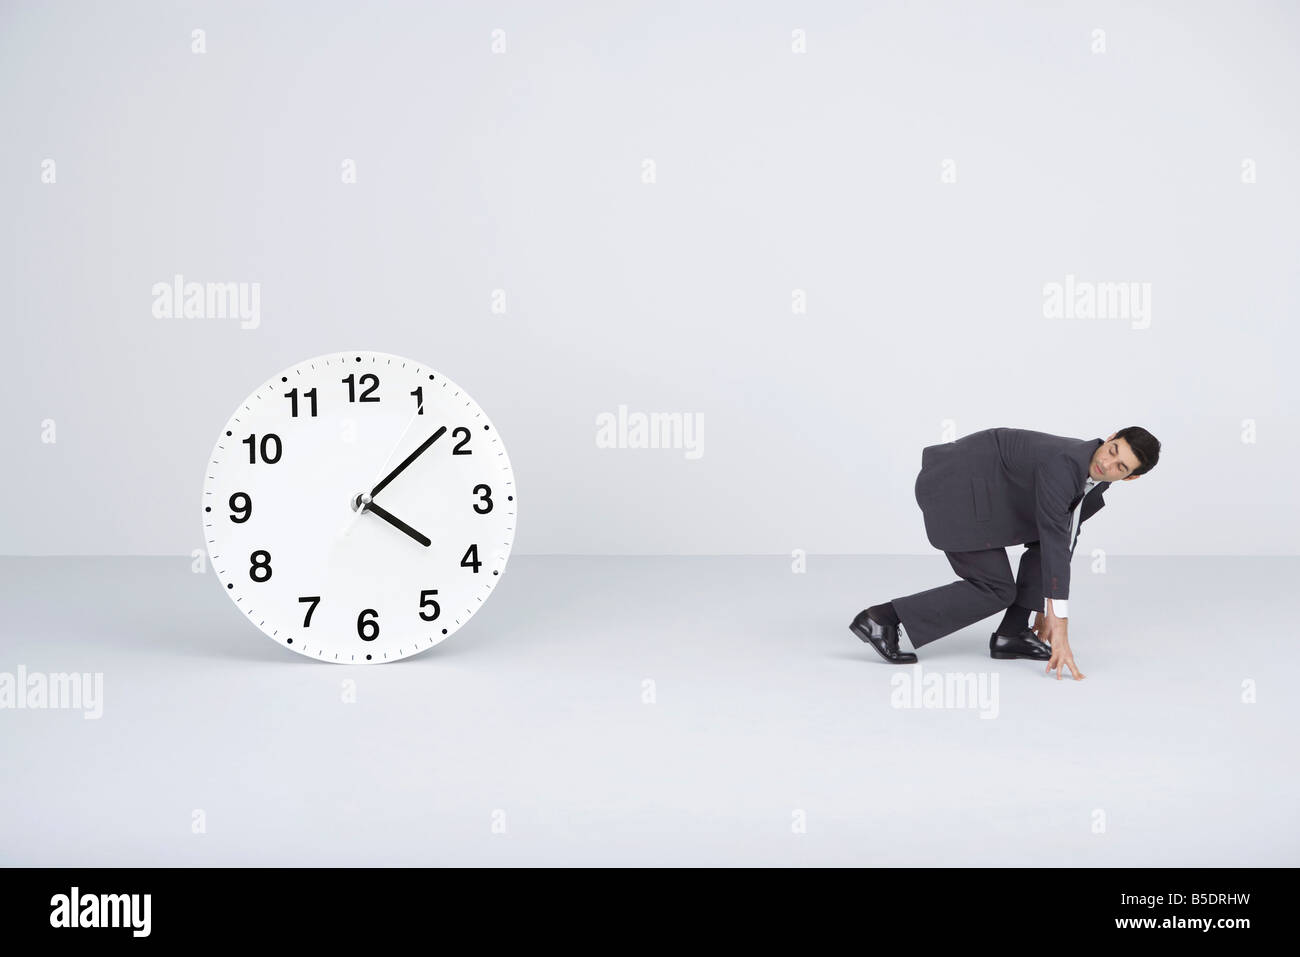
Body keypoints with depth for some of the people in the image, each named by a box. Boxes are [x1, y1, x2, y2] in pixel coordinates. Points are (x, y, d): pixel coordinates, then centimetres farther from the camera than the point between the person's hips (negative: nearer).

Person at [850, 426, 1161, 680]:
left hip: (975, 485, 10)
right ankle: (884, 618, -9)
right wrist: (1060, 628, -29)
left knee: (1067, 530, 9)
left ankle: (1012, 633, 7)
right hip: (954, 490, -10)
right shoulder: (1062, 463, -25)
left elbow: (1063, 541, 16)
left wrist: (1048, 609, 19)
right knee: (996, 590, -8)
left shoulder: (1095, 480, 5)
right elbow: (1053, 544, -30)